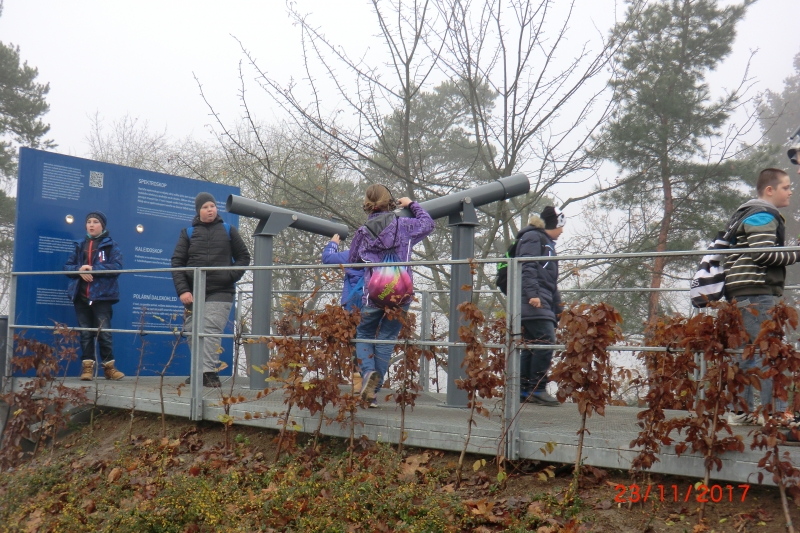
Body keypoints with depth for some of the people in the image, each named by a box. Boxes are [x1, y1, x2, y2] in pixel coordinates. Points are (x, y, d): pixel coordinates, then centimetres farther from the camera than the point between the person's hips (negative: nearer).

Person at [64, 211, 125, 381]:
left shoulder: (110, 245, 3)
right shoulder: (80, 245, 16)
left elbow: (117, 266, -10)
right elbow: (67, 266, 12)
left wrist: (93, 269, -19)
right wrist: (79, 270, -10)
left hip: (102, 295, -4)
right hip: (81, 295, 4)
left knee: (104, 332, -5)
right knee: (85, 333, 5)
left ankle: (109, 367, 5)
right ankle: (87, 367, 10)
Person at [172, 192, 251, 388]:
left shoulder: (228, 231, 11)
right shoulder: (188, 233, 10)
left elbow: (243, 257, 13)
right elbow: (177, 262, 4)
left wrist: (231, 276, -4)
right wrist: (182, 290, -8)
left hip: (220, 293, -2)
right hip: (194, 292, 2)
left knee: (211, 331, -14)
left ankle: (208, 371, -16)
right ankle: (198, 370, 18)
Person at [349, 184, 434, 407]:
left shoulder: (362, 233, 1)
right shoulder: (403, 225, -1)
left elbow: (353, 261, 14)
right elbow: (427, 224, 18)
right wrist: (412, 204, 29)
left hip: (373, 295, 0)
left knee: (364, 334, 18)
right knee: (386, 339, 9)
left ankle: (368, 372, -9)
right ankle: (373, 391, 9)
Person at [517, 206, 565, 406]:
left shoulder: (547, 243, 28)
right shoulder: (532, 237, -2)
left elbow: (551, 280, 29)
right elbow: (527, 267, -16)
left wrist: (558, 310, 27)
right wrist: (532, 293, -26)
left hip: (542, 303, 10)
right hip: (533, 302, -10)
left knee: (531, 345, 8)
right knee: (546, 341, -15)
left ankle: (524, 390, 10)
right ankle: (537, 389, -12)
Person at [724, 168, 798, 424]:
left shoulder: (748, 213, 24)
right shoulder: (763, 215, -8)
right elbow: (763, 253, -19)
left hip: (742, 293, 11)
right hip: (758, 293, -11)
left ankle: (741, 411, 13)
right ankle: (775, 412, -13)